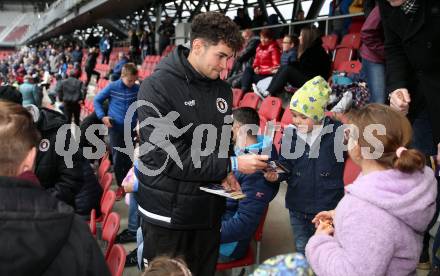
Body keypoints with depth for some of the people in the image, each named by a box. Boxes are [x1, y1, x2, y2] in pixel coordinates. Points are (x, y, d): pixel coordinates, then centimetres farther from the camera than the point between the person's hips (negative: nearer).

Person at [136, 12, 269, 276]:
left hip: (209, 211, 6)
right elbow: (168, 157, -22)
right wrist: (231, 165, -21)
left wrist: (224, 173, -5)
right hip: (168, 214, -5)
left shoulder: (223, 90, 4)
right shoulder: (157, 87, -16)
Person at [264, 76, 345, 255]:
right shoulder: (290, 134, -1)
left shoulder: (336, 131, -11)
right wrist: (276, 175, -13)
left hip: (328, 207, -3)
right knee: (302, 250, 18)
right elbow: (285, 166, 8)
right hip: (298, 206, 3)